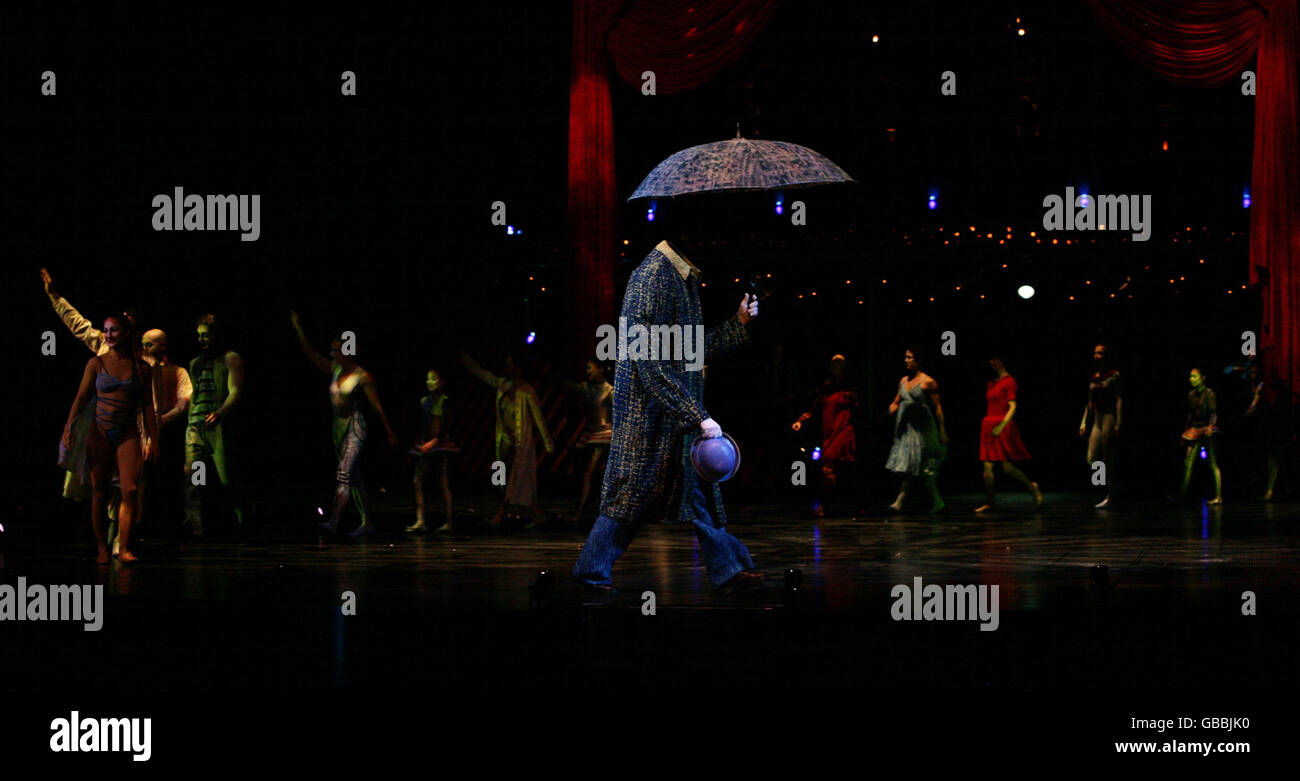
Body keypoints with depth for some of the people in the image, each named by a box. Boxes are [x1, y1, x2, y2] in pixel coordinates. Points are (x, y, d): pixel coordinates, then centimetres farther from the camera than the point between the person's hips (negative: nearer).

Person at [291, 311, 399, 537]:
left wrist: (389, 433, -3)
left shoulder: (363, 377, -9)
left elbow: (377, 407, -6)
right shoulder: (335, 370, 9)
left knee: (344, 474, -18)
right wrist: (298, 329, 1)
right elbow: (311, 355, 8)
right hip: (339, 430, 7)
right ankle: (366, 524, 14)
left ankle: (334, 520, -29)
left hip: (355, 431, -7)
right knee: (354, 477, 9)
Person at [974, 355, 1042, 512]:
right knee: (987, 467, -1)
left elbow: (1012, 407, -12)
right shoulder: (991, 383, 16)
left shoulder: (1009, 381, -6)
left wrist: (1002, 425, -21)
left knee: (1007, 468, -5)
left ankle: (1032, 486, 17)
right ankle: (989, 502, 3)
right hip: (989, 427, 7)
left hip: (1003, 427, -7)